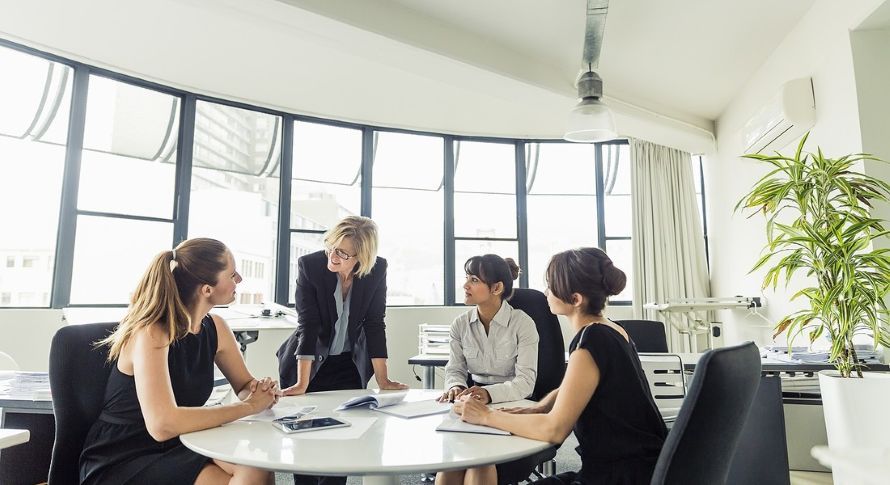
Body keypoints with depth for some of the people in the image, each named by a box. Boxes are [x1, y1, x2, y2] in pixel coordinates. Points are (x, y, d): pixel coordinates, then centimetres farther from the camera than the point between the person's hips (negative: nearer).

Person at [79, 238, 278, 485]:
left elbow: (244, 385, 9)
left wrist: (259, 392, -15)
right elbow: (162, 424, -34)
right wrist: (248, 406, -26)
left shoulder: (215, 328, -2)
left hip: (176, 448, 6)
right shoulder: (150, 334, -23)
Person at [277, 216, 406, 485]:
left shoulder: (377, 269, -16)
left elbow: (375, 324, -13)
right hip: (309, 364, -1)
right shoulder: (309, 265, -21)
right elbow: (308, 325, -24)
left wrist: (382, 380, -14)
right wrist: (302, 384, -27)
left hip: (350, 365, 1)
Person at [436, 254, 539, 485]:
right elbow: (455, 369, 8)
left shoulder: (522, 323, -9)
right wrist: (456, 387, -17)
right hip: (471, 405, 3)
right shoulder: (460, 324, 5)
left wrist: (489, 393, -34)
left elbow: (525, 381, -15)